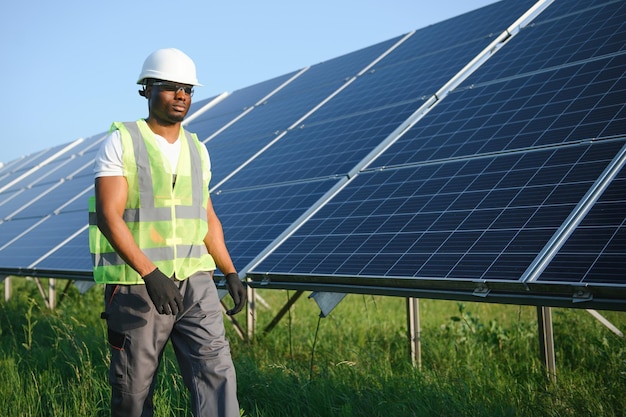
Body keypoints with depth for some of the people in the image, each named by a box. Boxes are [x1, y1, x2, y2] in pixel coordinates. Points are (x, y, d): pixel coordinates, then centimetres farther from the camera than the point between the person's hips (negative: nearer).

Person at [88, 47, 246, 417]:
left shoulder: (197, 149, 11)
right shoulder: (120, 143, -6)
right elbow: (109, 216, -16)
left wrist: (231, 273, 9)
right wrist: (150, 273, -26)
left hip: (194, 282, 4)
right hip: (137, 286, -4)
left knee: (216, 372, -7)